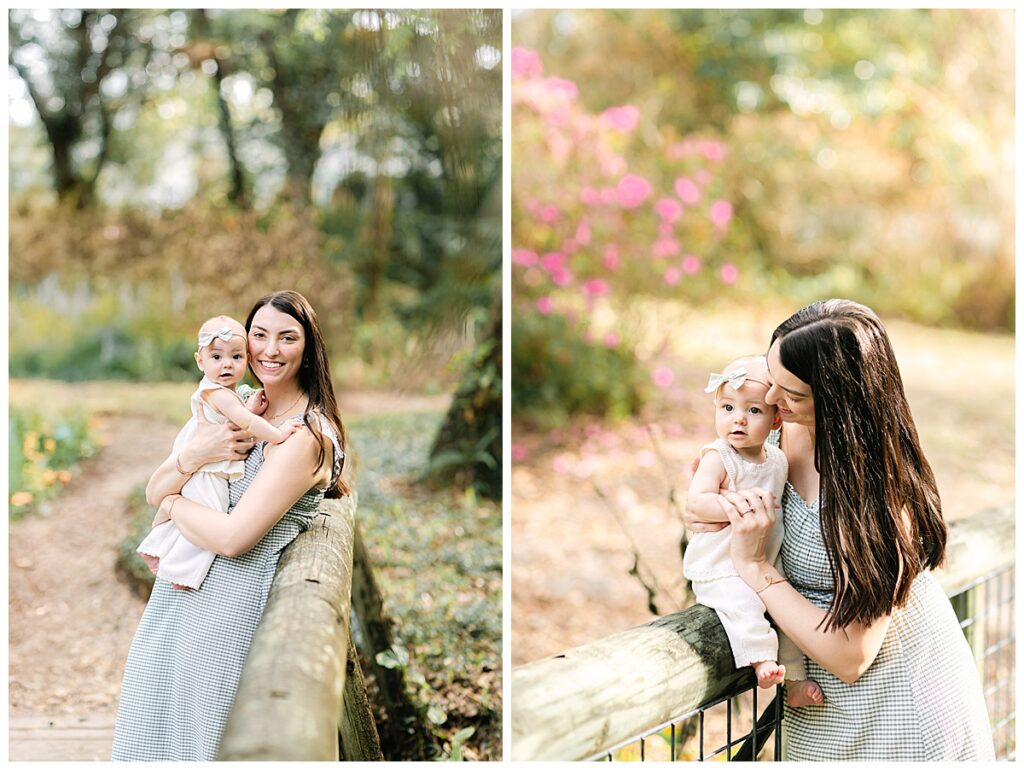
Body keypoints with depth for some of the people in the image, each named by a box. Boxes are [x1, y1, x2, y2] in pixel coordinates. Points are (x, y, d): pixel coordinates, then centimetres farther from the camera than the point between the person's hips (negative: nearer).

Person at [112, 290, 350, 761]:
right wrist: (193, 456, -18)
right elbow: (154, 493, 3)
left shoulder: (308, 434, -20)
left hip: (226, 597, -8)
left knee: (183, 736, 6)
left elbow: (231, 538, -26)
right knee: (144, 716, 19)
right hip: (179, 583, 8)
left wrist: (173, 503, -8)